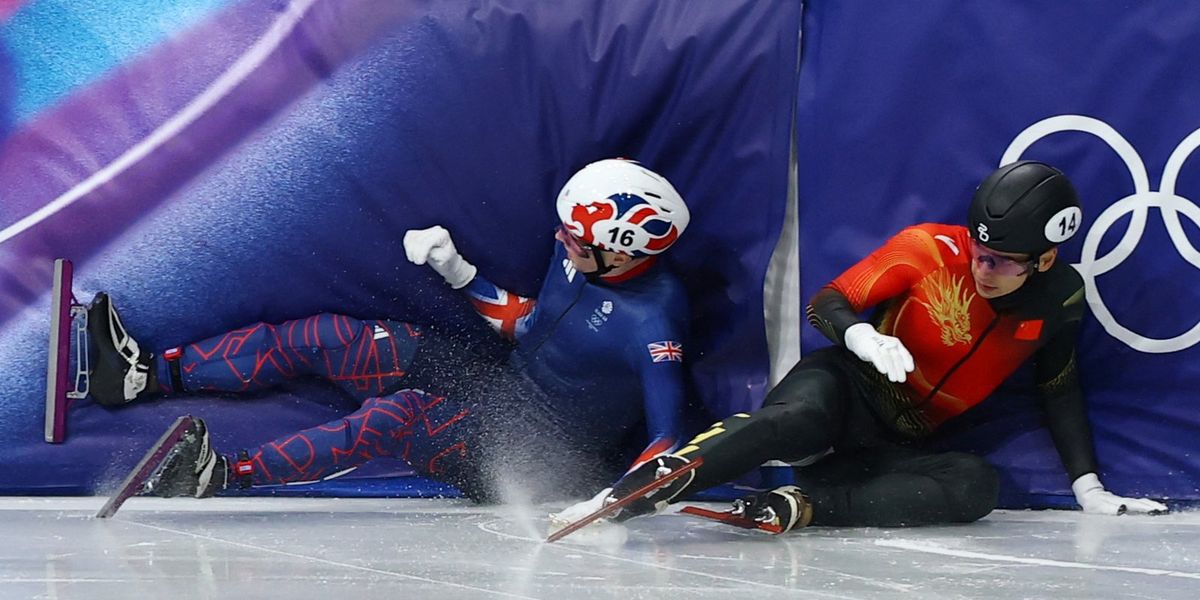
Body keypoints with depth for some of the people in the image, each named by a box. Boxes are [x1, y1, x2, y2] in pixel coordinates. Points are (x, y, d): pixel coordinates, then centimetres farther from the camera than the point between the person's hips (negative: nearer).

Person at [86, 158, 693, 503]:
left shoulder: (653, 322, -26)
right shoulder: (579, 252, -3)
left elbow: (667, 442, -28)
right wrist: (456, 271, 5)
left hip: (541, 458, -8)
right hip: (505, 380, 8)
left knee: (400, 414, -35)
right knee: (319, 338, -2)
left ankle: (223, 474, -33)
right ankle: (145, 374, 0)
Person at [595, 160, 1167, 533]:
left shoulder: (1060, 297, 0)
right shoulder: (931, 248, -10)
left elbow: (1060, 389, 15)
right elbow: (825, 303, -10)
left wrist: (1086, 483, 10)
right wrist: (863, 337, -32)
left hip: (898, 448, 4)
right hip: (846, 388, -4)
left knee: (977, 484, -30)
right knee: (800, 420, -40)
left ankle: (798, 507, -37)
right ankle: (627, 494, -51)